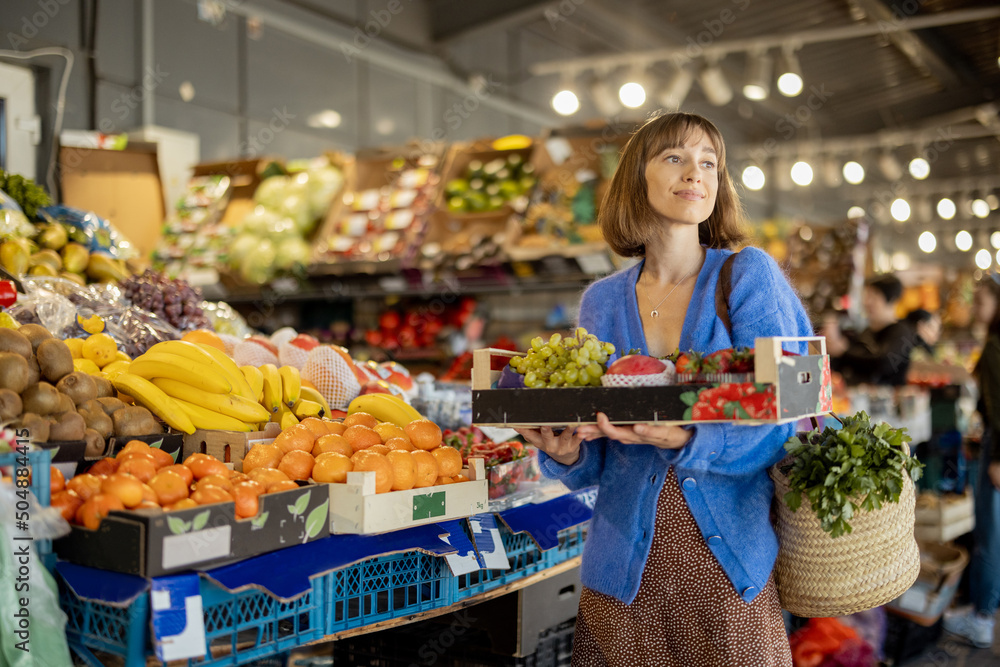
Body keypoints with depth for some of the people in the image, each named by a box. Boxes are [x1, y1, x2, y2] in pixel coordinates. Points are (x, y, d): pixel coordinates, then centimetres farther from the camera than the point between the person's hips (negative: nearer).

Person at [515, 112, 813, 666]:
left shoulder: (749, 275, -3)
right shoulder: (601, 303, 4)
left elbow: (779, 423, -11)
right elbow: (596, 464, 7)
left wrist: (687, 443, -28)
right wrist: (566, 454, -15)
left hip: (730, 568, -2)